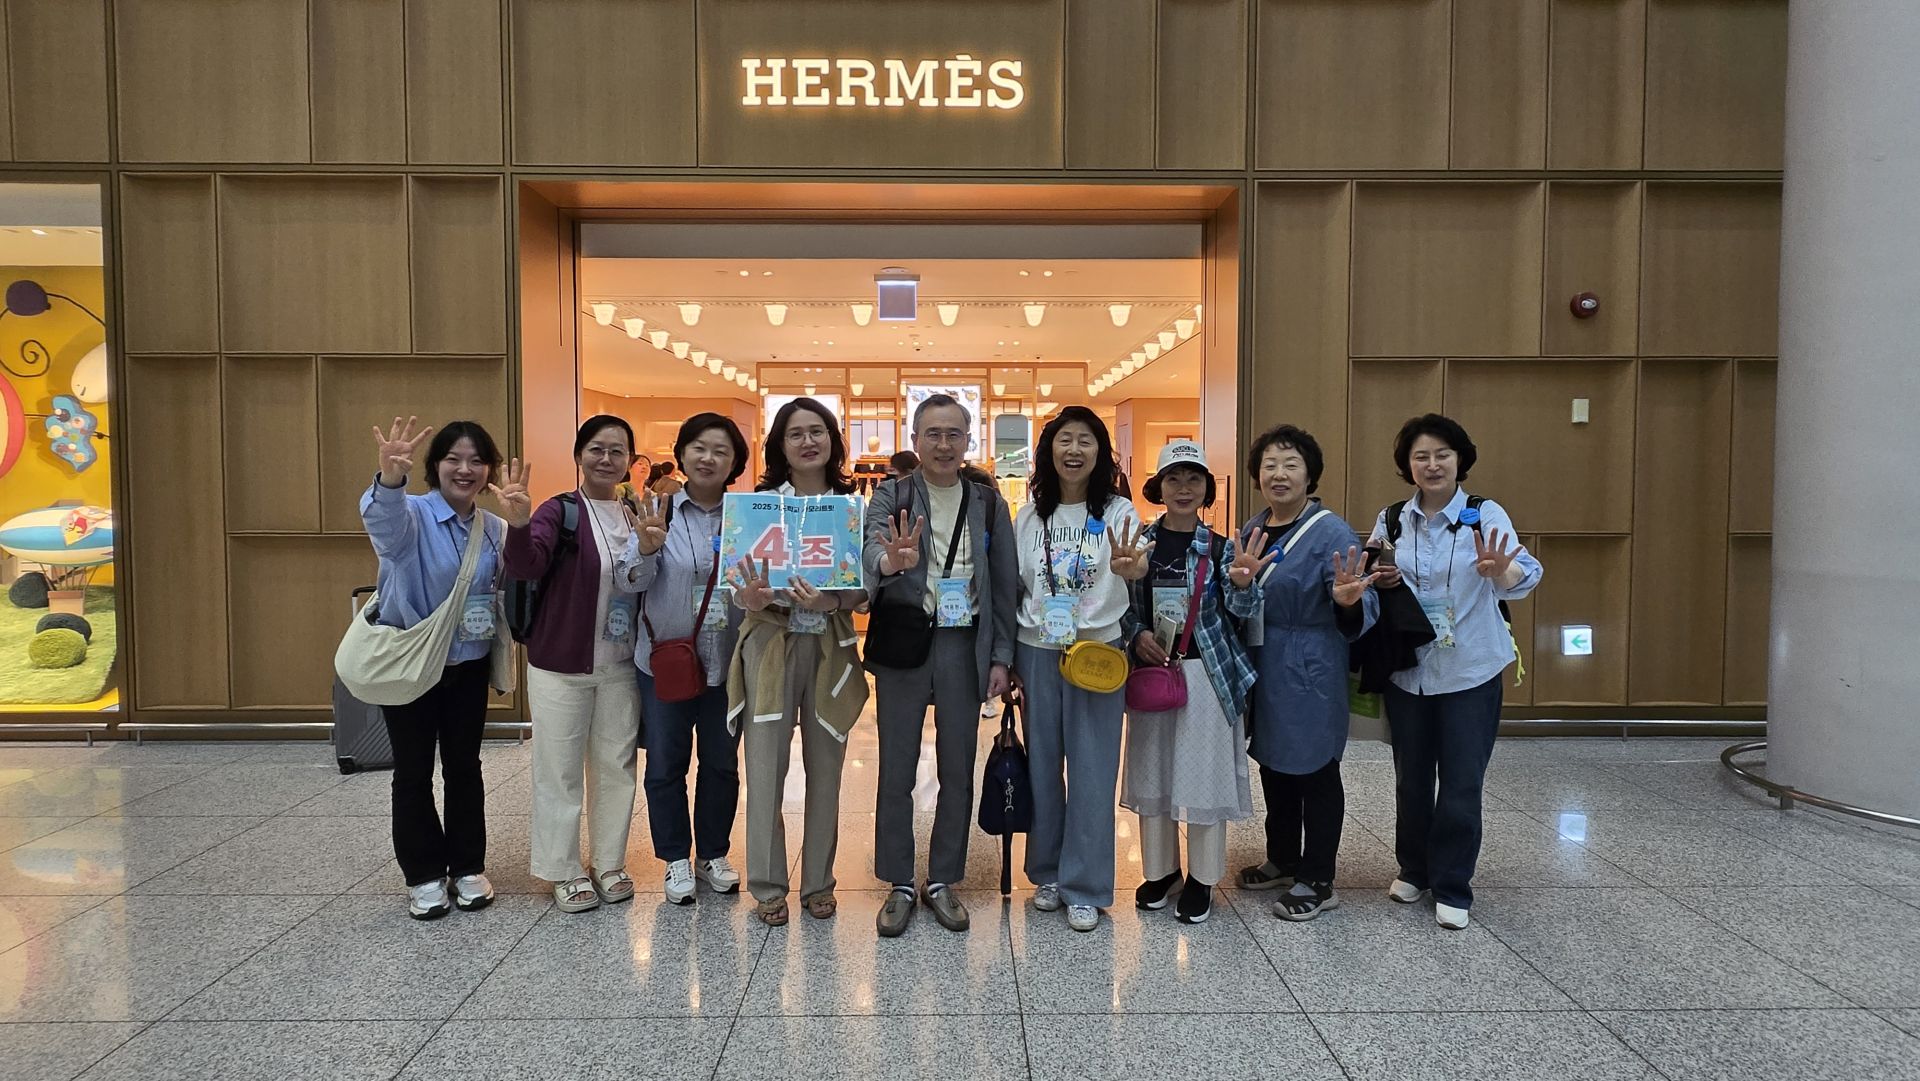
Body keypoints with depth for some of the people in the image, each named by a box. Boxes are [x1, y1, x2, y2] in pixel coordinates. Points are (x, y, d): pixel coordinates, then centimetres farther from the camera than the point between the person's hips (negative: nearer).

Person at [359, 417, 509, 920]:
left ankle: (468, 868, 26)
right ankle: (423, 876, 22)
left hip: (469, 667, 4)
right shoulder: (413, 515, -16)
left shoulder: (495, 529, 1)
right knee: (414, 773, 8)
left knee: (464, 767, 13)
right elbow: (384, 522, -42)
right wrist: (389, 479, -63)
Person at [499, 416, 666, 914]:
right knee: (561, 771, 5)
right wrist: (519, 526, -46)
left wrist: (651, 550, -18)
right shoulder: (559, 511, -9)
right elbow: (527, 566, -25)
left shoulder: (636, 516, 5)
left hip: (620, 667, 5)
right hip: (561, 666, -4)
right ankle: (564, 872, 20)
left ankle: (609, 863, 28)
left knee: (615, 766, 13)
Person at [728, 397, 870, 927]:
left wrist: (830, 601, -20)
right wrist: (753, 598, -26)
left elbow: (864, 588, 1)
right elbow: (739, 579, -2)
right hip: (771, 644, -1)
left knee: (825, 767, 9)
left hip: (831, 648, 2)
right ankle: (767, 885, 16)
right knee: (766, 767, 1)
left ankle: (819, 882, 24)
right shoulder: (760, 502, -1)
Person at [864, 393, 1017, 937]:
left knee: (958, 770, 10)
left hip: (965, 647, 2)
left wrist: (1001, 657, 0)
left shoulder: (989, 503, 5)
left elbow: (1005, 583, 6)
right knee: (896, 770, 6)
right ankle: (899, 885, 20)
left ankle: (943, 881, 25)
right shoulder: (891, 497, -1)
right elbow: (871, 549, -20)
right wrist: (892, 560, -43)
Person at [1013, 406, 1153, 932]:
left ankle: (1085, 888, 13)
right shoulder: (1030, 516, 5)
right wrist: (1007, 658, 8)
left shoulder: (1117, 511, -4)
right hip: (1036, 651, 3)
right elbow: (1014, 588, 10)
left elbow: (1139, 563, -23)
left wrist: (1130, 566, -47)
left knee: (1091, 770, 1)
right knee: (1042, 765, 10)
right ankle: (1047, 874, 27)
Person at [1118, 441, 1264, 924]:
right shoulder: (1141, 541, 1)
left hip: (1206, 672, -2)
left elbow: (1244, 610, -10)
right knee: (1152, 771, 11)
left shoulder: (1219, 549, -2)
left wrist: (1242, 584, -31)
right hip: (1150, 669, 2)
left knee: (1205, 773, 3)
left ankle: (1202, 879, 19)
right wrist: (1136, 633, -12)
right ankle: (1160, 869, 29)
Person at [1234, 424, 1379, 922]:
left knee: (1314, 770, 5)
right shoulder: (1253, 530, 6)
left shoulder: (1331, 532, -14)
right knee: (1273, 764, 18)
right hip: (1262, 669, 7)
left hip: (1309, 672, -7)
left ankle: (1316, 882, 19)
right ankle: (1282, 860, 36)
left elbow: (1360, 607, -20)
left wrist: (1348, 601, -41)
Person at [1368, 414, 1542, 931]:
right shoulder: (1391, 520, 2)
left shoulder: (1485, 515, -9)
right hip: (1408, 670, 3)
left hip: (1470, 672, -3)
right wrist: (1378, 581, -13)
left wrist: (1500, 572, -47)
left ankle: (1452, 886, 17)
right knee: (1411, 778, 14)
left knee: (1462, 784, 2)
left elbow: (1525, 575, -24)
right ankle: (1413, 870, 32)